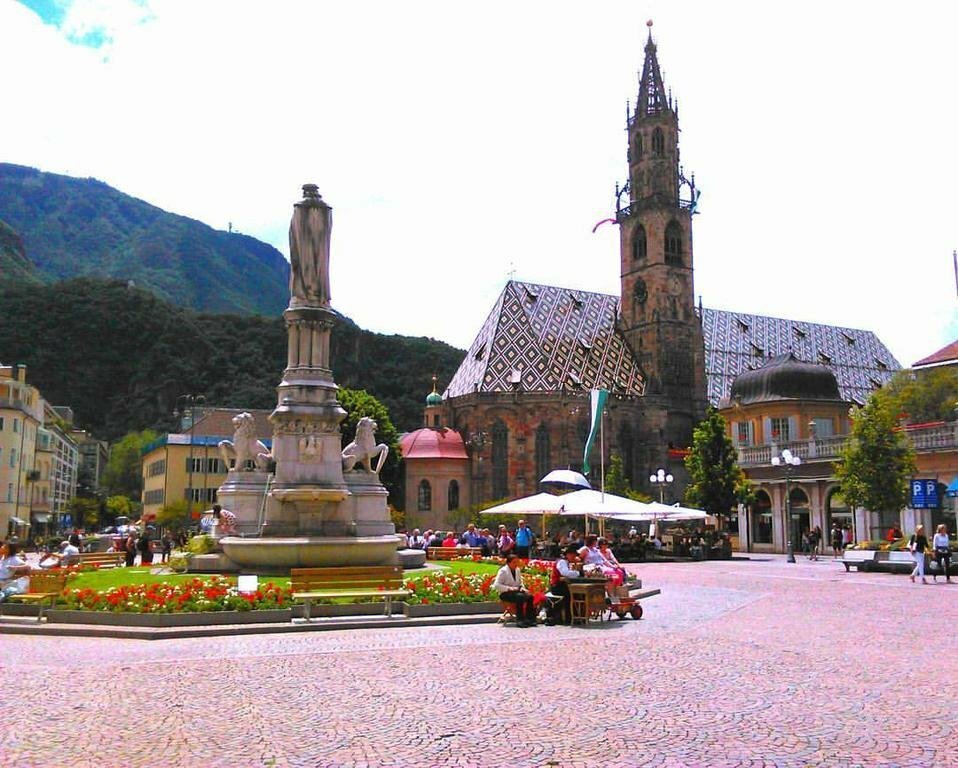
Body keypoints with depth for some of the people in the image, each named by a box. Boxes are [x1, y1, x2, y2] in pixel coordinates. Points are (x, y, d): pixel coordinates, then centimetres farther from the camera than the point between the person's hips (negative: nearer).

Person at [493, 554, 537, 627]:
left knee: (529, 596, -20)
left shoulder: (518, 570, 12)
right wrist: (509, 588, -23)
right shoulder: (503, 571, -9)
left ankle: (530, 619, -15)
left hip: (516, 591, 7)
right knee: (520, 597, -33)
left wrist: (522, 588, 0)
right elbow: (496, 585, -14)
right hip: (505, 593, -7)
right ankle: (519, 620, -28)